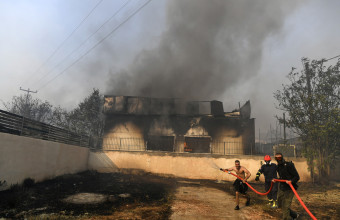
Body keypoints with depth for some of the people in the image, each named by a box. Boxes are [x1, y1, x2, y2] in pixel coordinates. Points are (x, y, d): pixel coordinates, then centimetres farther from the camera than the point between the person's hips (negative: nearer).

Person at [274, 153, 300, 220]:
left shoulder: (289, 165, -14)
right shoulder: (278, 167, 10)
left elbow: (297, 177, -16)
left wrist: (291, 181, -31)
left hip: (289, 189, -8)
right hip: (282, 188, 8)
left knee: (285, 206, -9)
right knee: (280, 205, 17)